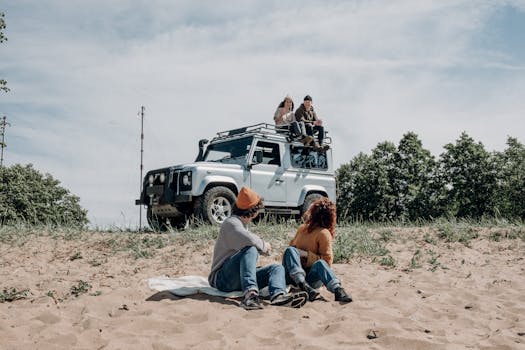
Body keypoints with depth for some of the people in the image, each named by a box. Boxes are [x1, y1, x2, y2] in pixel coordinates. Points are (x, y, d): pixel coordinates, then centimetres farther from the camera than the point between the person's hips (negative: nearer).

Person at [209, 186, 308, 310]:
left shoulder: (240, 224, 21)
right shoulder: (231, 223, -11)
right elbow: (248, 240, -30)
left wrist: (262, 247, 21)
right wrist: (264, 245, -13)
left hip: (239, 279, 9)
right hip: (222, 279, -9)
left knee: (277, 267, -7)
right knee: (251, 250, -31)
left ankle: (278, 294, -39)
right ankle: (250, 293, -45)